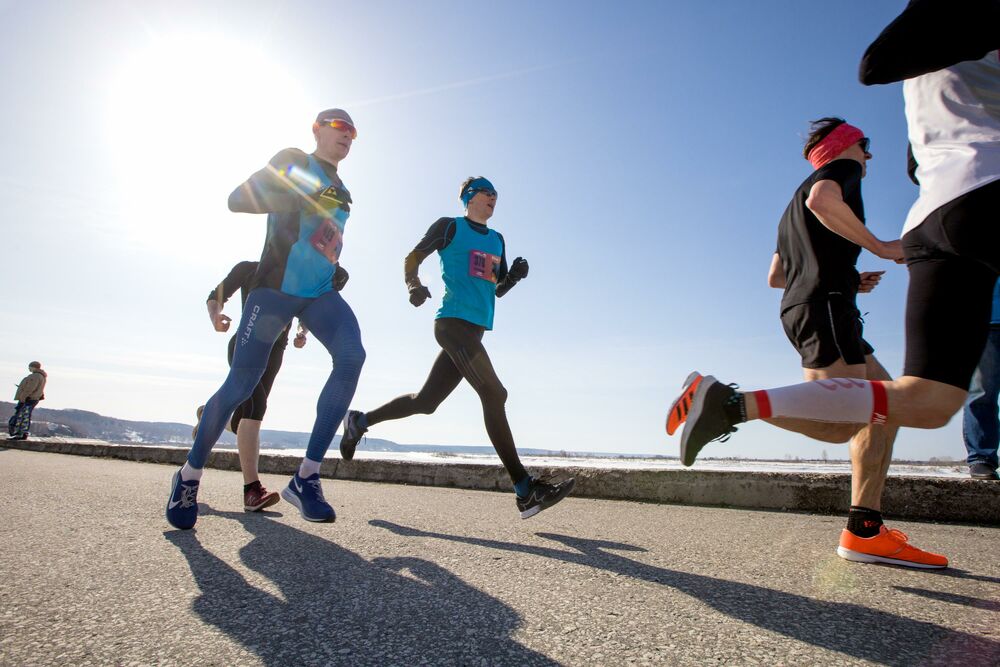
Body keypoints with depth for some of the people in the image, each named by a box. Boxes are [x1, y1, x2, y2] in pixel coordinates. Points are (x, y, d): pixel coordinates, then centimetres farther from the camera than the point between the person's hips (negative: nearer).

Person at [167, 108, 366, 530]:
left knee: (352, 356, -23)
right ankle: (190, 474, 16)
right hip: (275, 289, -5)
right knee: (242, 383, -8)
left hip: (320, 294, 5)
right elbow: (237, 200, -4)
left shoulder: (341, 192, 24)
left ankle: (307, 476, -21)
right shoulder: (293, 161, 7)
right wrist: (305, 197, -15)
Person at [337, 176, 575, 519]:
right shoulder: (449, 226, 5)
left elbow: (496, 290, 24)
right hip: (453, 321, -8)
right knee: (494, 394, -16)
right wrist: (414, 285, -14)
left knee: (425, 401, 9)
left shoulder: (497, 240, 23)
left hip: (474, 330, 8)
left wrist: (514, 276, 4)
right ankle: (526, 490, -14)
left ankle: (359, 421, 28)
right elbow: (412, 258, 6)